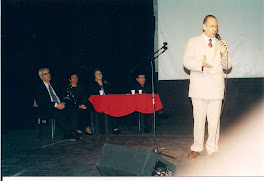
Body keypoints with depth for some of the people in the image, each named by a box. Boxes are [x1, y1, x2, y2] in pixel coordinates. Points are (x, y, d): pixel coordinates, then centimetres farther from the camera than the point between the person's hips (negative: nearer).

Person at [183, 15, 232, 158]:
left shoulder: (220, 44, 16)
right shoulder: (193, 42, 10)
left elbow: (227, 66, 12)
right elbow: (187, 61, -1)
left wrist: (223, 53, -7)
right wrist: (201, 64, -18)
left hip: (216, 87, 2)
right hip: (199, 86, -2)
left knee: (215, 119, 1)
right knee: (198, 118, 3)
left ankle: (212, 148, 12)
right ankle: (197, 148, 15)